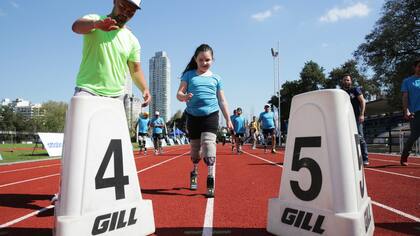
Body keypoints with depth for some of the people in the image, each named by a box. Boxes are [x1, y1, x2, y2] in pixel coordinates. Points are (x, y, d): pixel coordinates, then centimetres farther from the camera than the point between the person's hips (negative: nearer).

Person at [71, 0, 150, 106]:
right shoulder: (94, 20, 0)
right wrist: (95, 23, -45)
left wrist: (145, 89, -6)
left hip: (116, 96, 3)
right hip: (88, 91, -3)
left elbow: (135, 70, 13)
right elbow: (76, 26, -22)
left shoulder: (132, 40, 10)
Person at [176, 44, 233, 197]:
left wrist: (228, 119, 11)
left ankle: (211, 179, -15)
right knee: (195, 147, 11)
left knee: (208, 143, -18)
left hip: (211, 115, -1)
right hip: (193, 116, 1)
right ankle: (195, 173, 36)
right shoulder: (189, 75, 7)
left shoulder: (216, 78, 10)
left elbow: (222, 101, 13)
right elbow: (179, 94, 0)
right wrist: (184, 96, -24)